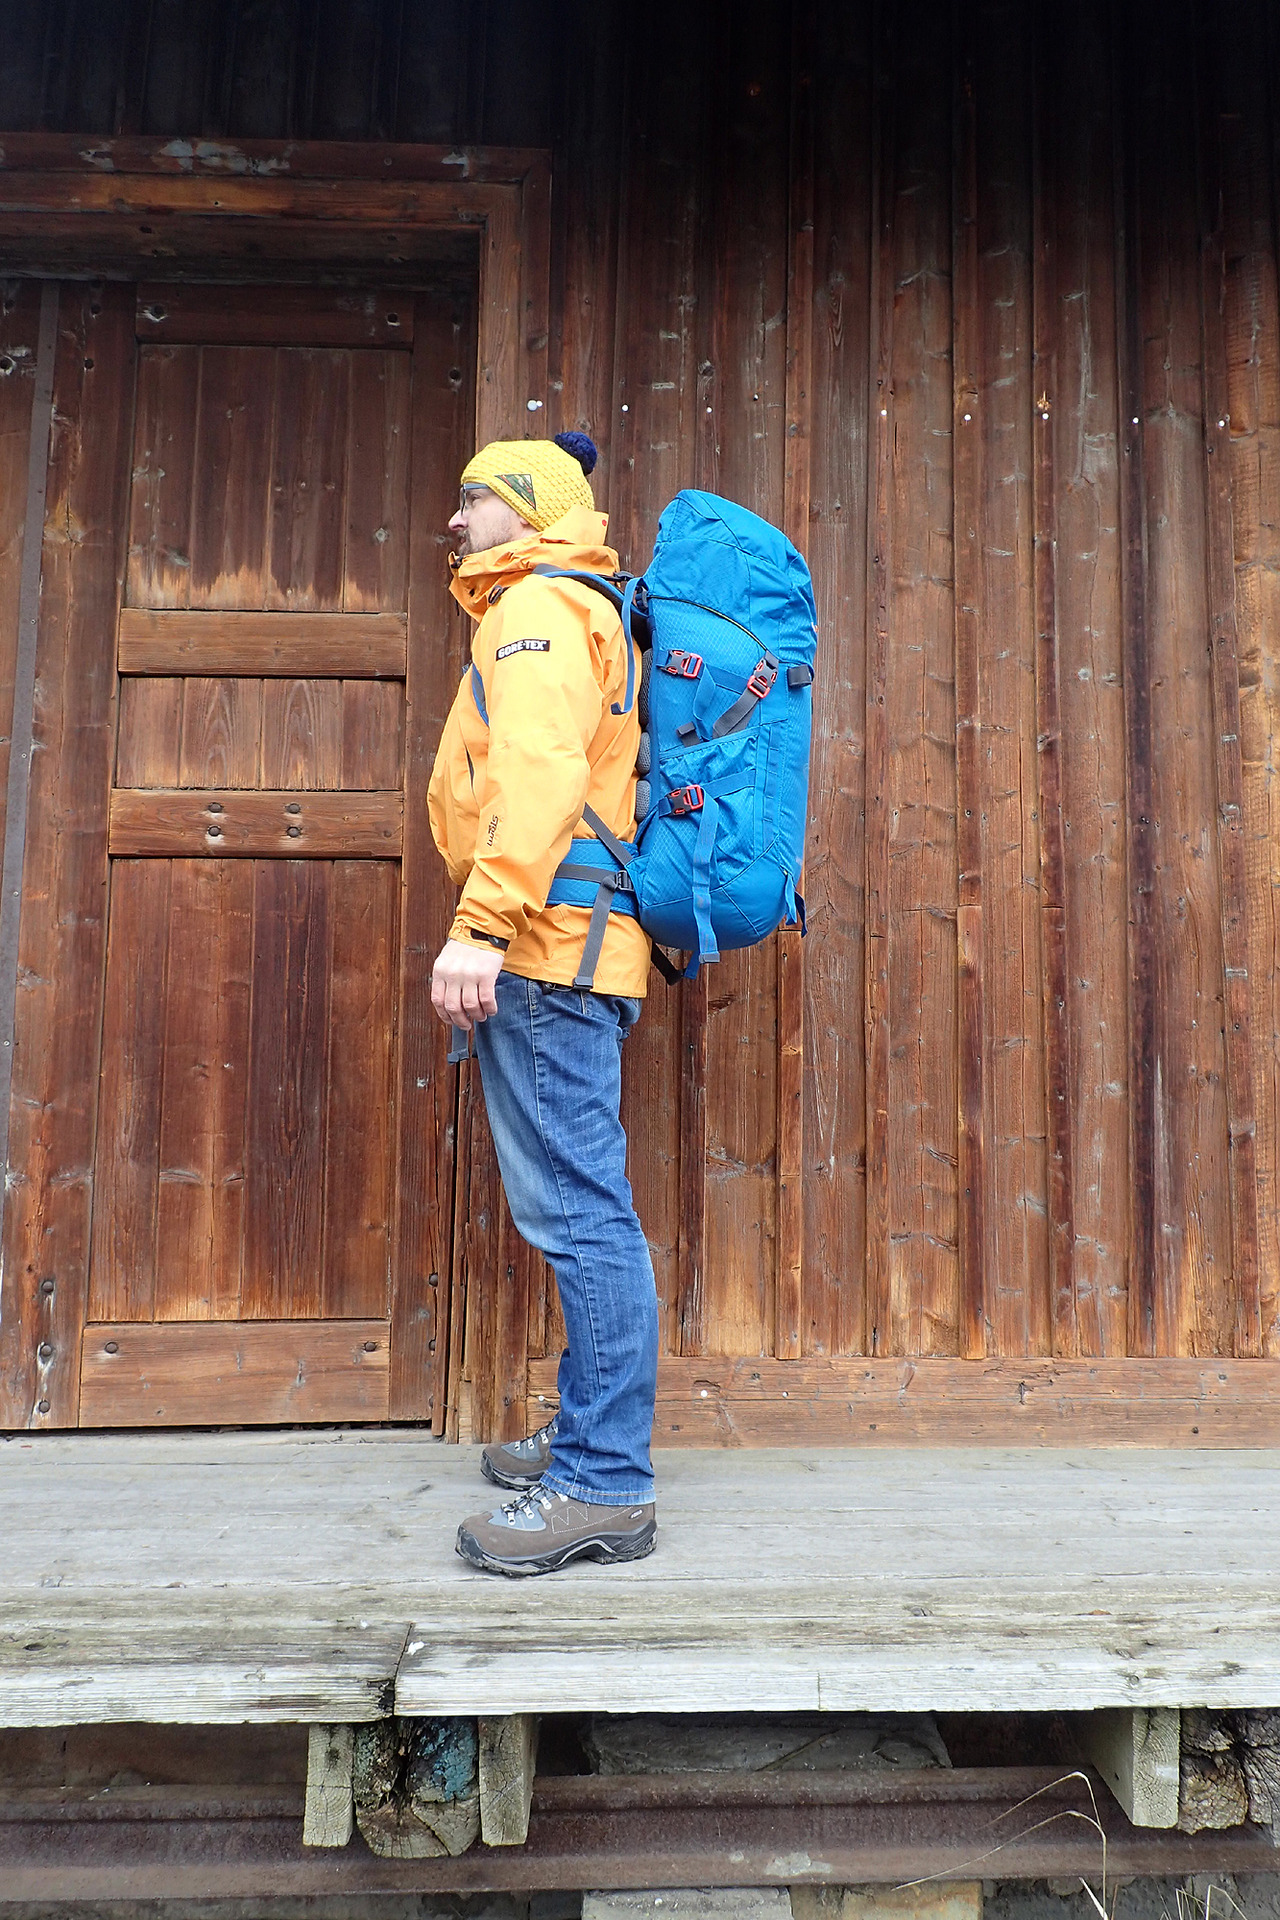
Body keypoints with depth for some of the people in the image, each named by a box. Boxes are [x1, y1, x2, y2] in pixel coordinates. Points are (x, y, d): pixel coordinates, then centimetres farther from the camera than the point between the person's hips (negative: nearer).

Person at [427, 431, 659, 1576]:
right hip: (558, 955, 11)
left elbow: (539, 774, -20)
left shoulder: (541, 605, -3)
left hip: (544, 948, -11)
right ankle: (587, 1445, 23)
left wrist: (481, 925, -27)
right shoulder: (553, 614, 30)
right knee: (573, 1210, 13)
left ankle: (605, 1488, -6)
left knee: (579, 1211, -11)